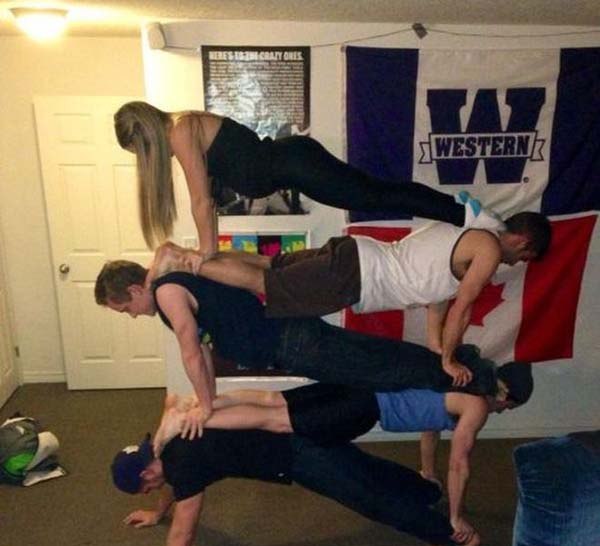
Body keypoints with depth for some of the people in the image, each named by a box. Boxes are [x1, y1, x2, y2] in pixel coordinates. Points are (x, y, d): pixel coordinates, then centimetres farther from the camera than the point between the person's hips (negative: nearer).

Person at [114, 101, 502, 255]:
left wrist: (207, 254, -6)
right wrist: (209, 252, 21)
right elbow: (208, 196, 22)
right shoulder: (187, 129, 17)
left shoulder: (181, 131, -12)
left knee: (376, 196, -7)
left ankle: (464, 212, -1)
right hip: (287, 163, 8)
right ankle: (459, 207, 17)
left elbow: (201, 199, -14)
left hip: (292, 163, -8)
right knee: (377, 193, 9)